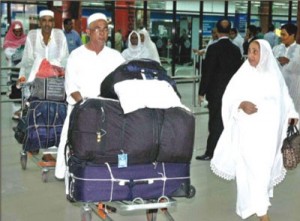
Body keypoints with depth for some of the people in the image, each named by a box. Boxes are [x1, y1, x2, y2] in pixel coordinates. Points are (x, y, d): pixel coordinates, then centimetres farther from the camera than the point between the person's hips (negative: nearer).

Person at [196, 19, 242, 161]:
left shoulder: (213, 48, -12)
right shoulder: (236, 49, 4)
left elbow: (207, 72, -12)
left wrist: (202, 92, -6)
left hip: (216, 91, -5)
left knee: (215, 122, -1)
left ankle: (210, 152, 3)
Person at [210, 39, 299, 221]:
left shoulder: (275, 76, 5)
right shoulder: (243, 75, 0)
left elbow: (284, 99, 10)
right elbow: (229, 98, -1)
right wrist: (241, 104, -19)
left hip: (268, 130, 2)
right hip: (247, 129, -2)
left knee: (264, 167, 7)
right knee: (250, 166, -6)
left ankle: (258, 204, 26)